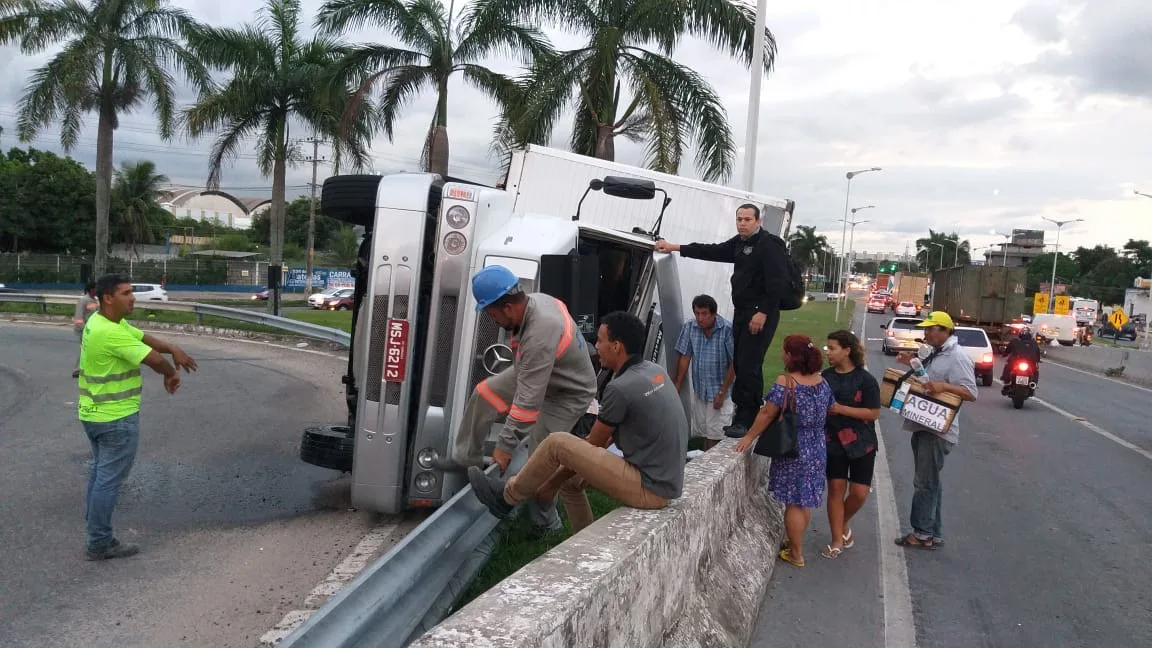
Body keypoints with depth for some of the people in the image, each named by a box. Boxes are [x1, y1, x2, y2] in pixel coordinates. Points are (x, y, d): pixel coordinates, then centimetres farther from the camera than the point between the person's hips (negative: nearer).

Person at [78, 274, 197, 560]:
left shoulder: (100, 322, 5)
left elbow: (144, 337, 7)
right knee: (110, 479, -1)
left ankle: (93, 519, 38)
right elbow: (155, 359, -24)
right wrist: (172, 375, -3)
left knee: (100, 471, 24)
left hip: (94, 413, 11)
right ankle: (100, 543, 8)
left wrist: (173, 348, -11)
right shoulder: (110, 333, -26)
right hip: (117, 418, -10)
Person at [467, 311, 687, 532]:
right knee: (571, 476, 21)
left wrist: (551, 485, 7)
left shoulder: (620, 388, -20)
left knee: (557, 443, -9)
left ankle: (506, 497, 10)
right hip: (664, 481, 9)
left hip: (649, 491, -9)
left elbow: (593, 446, -7)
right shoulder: (655, 371, 6)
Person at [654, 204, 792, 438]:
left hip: (760, 314, -9)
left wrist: (763, 313, -24)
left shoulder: (770, 245, -12)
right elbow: (713, 251, 21)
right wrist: (675, 247, 18)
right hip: (742, 312, 9)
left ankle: (746, 420, -8)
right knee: (741, 365, 10)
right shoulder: (739, 243, 15)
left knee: (749, 366, -12)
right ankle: (744, 416, 17)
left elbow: (779, 283, -19)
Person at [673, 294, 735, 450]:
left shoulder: (727, 329, -17)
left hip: (719, 392, -4)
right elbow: (685, 357, 1)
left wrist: (722, 393, -11)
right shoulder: (689, 328, -4)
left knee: (716, 436, -5)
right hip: (699, 392, 4)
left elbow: (734, 363, -13)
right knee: (705, 434, 12)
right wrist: (677, 387, 0)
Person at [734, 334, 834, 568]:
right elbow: (828, 413, 14)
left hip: (792, 452, -7)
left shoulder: (785, 382, -19)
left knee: (793, 504, 4)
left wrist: (749, 437, -8)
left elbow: (767, 414, -18)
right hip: (817, 451, 7)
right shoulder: (822, 382, 2)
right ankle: (795, 543, 32)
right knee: (805, 501, 17)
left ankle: (796, 554, 14)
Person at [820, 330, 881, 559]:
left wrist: (841, 409, -20)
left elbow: (873, 413, -13)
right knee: (836, 488, 3)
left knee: (859, 493, 0)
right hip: (832, 443, 2)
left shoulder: (865, 380, -11)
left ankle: (844, 524, 30)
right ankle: (837, 540, 14)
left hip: (862, 444, -2)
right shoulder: (825, 376, 0)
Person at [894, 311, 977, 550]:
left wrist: (943, 386, -33)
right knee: (929, 482, 15)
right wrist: (913, 365, 12)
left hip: (937, 431, -10)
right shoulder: (936, 354, 14)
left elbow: (971, 393, -21)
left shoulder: (957, 357, -16)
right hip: (924, 427, 10)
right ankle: (932, 534, 24)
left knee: (925, 483, -3)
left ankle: (922, 533, 6)